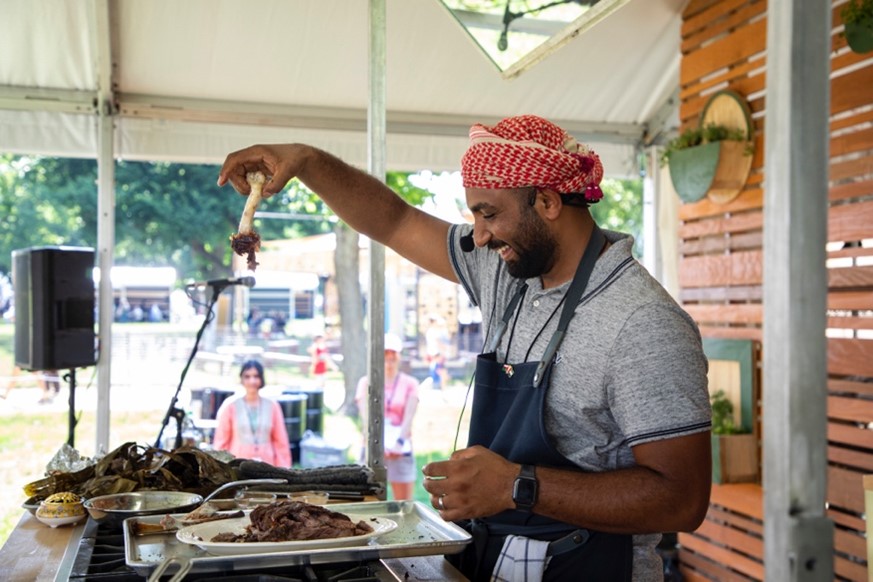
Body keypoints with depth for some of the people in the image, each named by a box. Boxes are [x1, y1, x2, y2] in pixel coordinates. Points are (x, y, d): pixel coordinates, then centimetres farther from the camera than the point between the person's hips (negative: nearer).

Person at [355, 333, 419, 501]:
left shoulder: (410, 383, 7)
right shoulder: (366, 382, 7)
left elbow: (408, 418, -3)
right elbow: (366, 416, -3)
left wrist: (399, 443, -17)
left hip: (400, 450, 0)